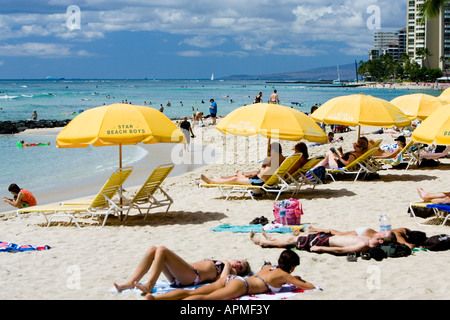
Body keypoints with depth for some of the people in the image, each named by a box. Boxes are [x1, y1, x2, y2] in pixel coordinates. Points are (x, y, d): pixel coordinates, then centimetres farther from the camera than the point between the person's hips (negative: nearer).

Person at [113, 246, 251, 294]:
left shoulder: (231, 271, 12)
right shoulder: (218, 263, 37)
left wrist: (227, 265, 0)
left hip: (192, 276, -8)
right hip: (177, 277, 8)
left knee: (162, 250, -24)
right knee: (152, 250, -7)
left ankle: (149, 285, -31)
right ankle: (131, 282, -18)